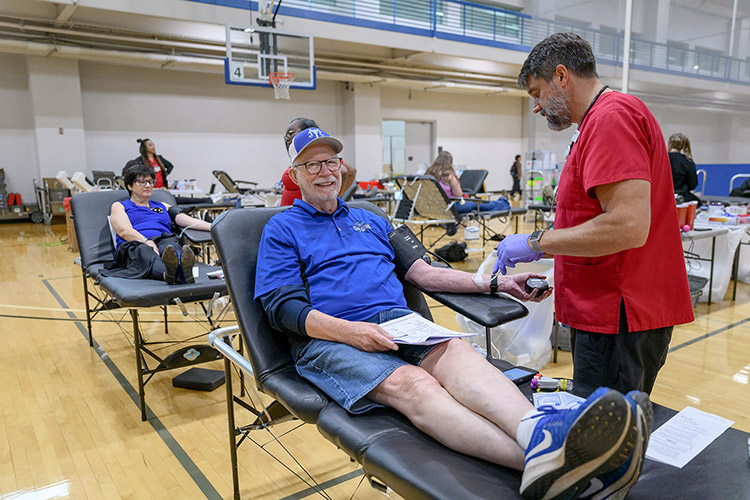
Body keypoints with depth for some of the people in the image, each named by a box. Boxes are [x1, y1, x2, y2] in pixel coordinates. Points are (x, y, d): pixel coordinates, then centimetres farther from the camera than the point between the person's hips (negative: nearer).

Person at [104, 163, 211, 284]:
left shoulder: (163, 206, 33)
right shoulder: (119, 206, 23)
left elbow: (189, 221, 17)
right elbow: (124, 231, 2)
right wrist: (146, 241, -20)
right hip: (134, 246, -2)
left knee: (170, 246, -36)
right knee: (145, 251, -40)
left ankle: (182, 270, -71)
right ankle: (167, 273, -73)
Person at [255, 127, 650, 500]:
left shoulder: (370, 221, 27)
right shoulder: (281, 229, 11)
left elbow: (420, 273, 22)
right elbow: (284, 308, 0)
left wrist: (494, 283, 11)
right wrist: (351, 331, -18)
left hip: (396, 322, 4)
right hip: (328, 339, -4)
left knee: (455, 350, -30)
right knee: (411, 383, -34)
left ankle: (538, 432, -57)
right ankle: (538, 461, -57)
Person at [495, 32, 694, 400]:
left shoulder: (611, 117, -14)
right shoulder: (604, 119, 19)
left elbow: (628, 227, -24)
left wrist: (537, 242, -15)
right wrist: (545, 254, 19)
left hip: (618, 319, -10)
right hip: (609, 311, 10)